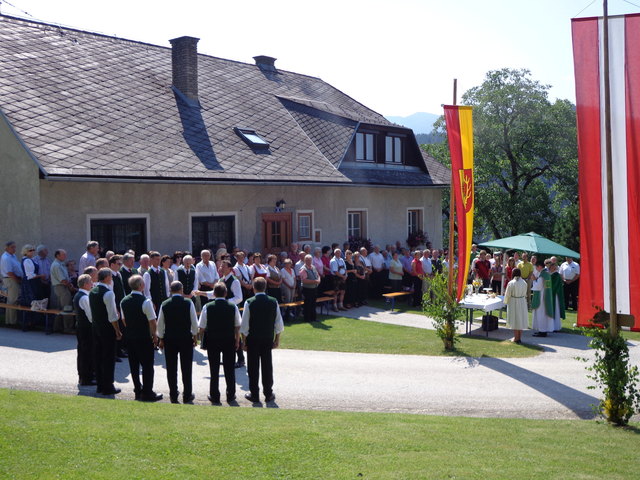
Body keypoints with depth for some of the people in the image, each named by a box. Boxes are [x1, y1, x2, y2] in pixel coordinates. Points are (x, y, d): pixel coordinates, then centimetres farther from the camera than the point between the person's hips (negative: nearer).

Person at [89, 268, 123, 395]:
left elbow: (92, 311, 13)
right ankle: (108, 387, 3)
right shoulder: (108, 293, -18)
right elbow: (112, 316, -19)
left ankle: (100, 385, 20)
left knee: (98, 356, 13)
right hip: (107, 328, -8)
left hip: (95, 326, 8)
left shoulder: (92, 291, 7)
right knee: (109, 358, -1)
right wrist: (118, 331, -12)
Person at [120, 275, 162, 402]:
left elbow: (123, 319, 12)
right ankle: (147, 393, 5)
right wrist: (154, 335, -3)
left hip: (130, 337, 6)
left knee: (134, 365, 13)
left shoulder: (124, 301, 2)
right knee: (147, 366, 2)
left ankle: (138, 390, 21)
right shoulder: (145, 302, -18)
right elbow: (152, 321, -16)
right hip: (144, 338, -6)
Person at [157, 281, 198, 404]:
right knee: (186, 368, 6)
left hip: (169, 339, 2)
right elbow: (194, 322, -5)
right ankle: (187, 396, 10)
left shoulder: (165, 304, -4)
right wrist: (195, 336, 9)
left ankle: (173, 396, 15)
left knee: (171, 369, 10)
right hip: (186, 338, -2)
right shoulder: (188, 303, -9)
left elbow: (160, 324, 2)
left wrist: (161, 339, 13)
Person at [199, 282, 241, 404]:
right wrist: (237, 341, 11)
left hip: (212, 342, -1)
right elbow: (238, 326, -1)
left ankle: (214, 397, 16)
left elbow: (202, 328, -8)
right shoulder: (233, 306, -8)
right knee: (229, 370, 12)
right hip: (229, 341, 1)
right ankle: (230, 395, 19)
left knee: (214, 370, 9)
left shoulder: (207, 307, -11)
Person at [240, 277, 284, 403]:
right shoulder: (273, 302, -4)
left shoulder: (249, 303, -13)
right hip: (268, 338, 2)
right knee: (267, 366, 10)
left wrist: (244, 341, 0)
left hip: (252, 339, -2)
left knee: (253, 367, 7)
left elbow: (244, 326, -10)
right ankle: (268, 394, 16)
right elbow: (278, 324, 0)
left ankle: (254, 394, 12)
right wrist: (277, 339, 10)